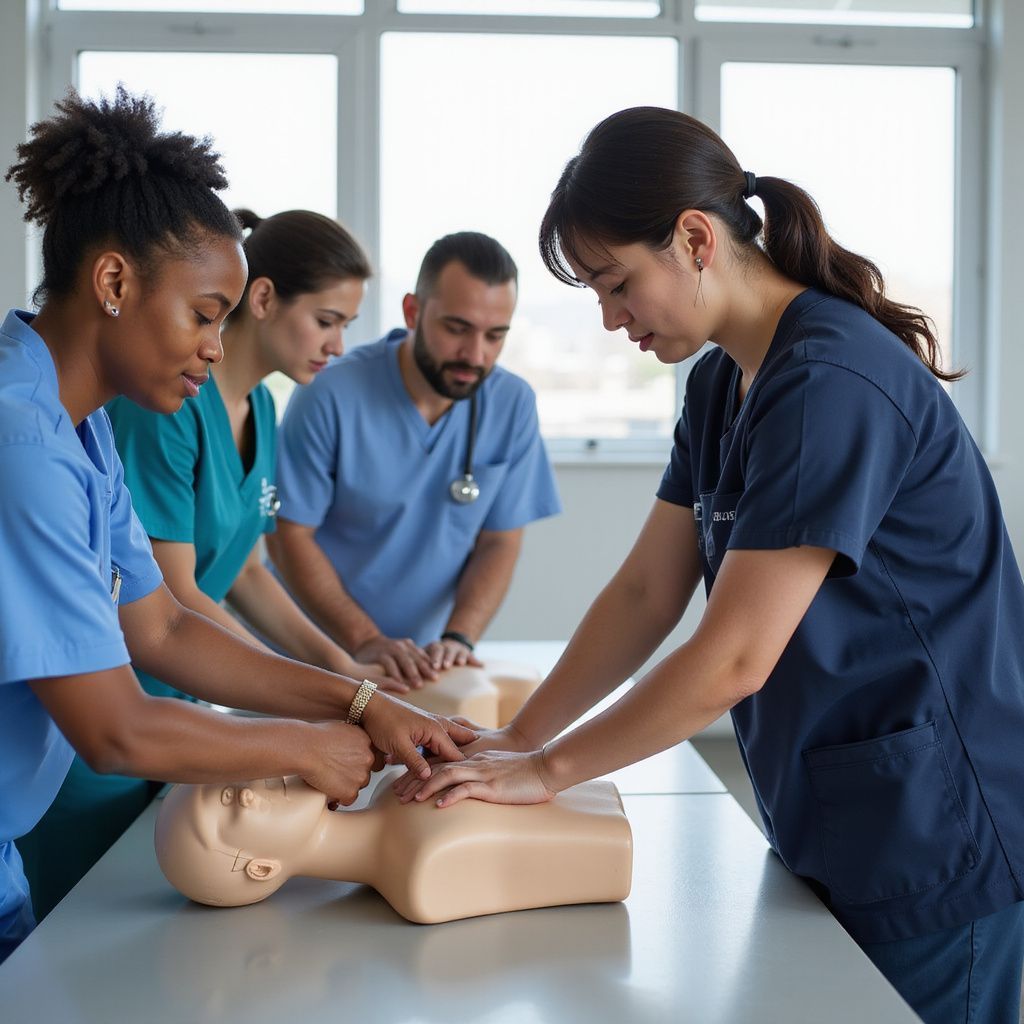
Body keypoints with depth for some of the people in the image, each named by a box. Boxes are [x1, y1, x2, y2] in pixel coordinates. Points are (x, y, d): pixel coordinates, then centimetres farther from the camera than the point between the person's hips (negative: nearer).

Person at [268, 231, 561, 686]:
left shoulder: (513, 405, -5)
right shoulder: (331, 396, -15)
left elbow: (499, 543, 0)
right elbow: (289, 534, -10)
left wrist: (457, 638, -15)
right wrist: (366, 641, -18)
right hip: (314, 649, -3)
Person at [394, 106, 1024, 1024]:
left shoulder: (833, 385, -23)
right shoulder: (722, 384, 7)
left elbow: (733, 659, -23)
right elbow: (646, 592, 7)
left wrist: (547, 769, -14)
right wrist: (515, 740, -1)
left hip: (928, 844, -8)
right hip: (831, 828, 8)